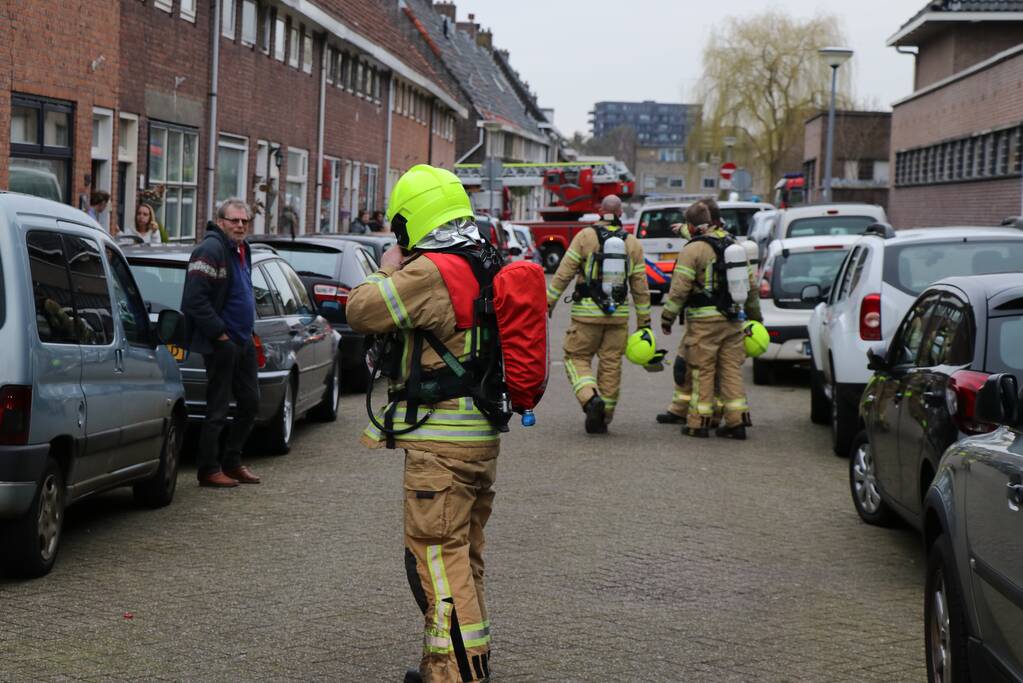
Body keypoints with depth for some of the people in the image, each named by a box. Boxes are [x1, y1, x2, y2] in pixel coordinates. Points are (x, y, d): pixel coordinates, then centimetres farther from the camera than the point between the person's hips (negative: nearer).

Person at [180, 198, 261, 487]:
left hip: (243, 341, 10)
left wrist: (245, 330, 15)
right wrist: (220, 333, -21)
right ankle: (209, 469, 5)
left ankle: (232, 462, 25)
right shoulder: (211, 250, -17)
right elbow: (195, 299, -23)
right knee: (218, 409, -3)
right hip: (221, 343, -10)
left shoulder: (242, 250, 14)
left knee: (250, 401, 14)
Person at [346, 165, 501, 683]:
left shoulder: (429, 272, -19)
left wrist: (388, 269, 3)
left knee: (437, 559, -6)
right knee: (462, 556, 19)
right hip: (483, 436, 10)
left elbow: (361, 313, -14)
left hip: (441, 445, -10)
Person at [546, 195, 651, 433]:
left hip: (587, 313, -3)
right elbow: (640, 288, 8)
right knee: (611, 365, 9)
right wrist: (644, 322, 14)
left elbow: (564, 274, -6)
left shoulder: (585, 237, -3)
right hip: (619, 314, 3)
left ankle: (591, 398, -17)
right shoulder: (633, 244, 7)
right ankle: (603, 418, 13)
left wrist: (549, 302, 1)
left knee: (577, 358, 7)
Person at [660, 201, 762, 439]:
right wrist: (754, 315, 27)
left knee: (701, 370, 1)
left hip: (704, 321, -6)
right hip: (733, 320, 6)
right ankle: (737, 420, 5)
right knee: (731, 369, 9)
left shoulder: (694, 249, -8)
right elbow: (751, 285, 17)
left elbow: (680, 287, -12)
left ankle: (698, 422, 3)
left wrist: (667, 316, -4)